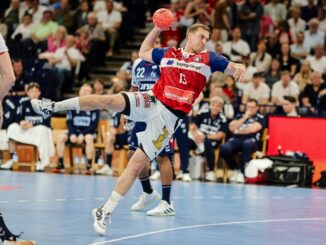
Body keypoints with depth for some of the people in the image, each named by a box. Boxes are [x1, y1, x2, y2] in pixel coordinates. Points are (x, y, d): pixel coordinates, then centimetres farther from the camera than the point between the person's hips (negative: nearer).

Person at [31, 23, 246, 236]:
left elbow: (233, 68, 0)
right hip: (151, 102, 2)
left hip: (169, 117, -2)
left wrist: (239, 68, -23)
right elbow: (143, 52, 30)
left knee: (137, 165, -7)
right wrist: (158, 28, 24)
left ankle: (106, 212, -2)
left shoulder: (208, 58, 6)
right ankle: (53, 107, -12)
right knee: (107, 100, -23)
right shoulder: (168, 53, 14)